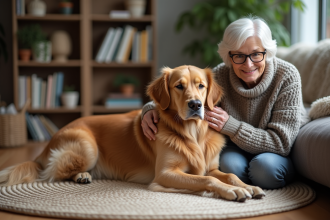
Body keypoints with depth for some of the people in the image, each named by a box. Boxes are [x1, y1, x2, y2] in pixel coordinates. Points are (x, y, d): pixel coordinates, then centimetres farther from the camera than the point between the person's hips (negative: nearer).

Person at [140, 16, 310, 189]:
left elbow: (281, 142, -25)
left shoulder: (287, 77, -23)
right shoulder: (219, 76, -16)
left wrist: (230, 126, -33)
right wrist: (151, 109, -26)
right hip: (236, 148, 2)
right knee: (230, 164, -31)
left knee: (265, 166, -33)